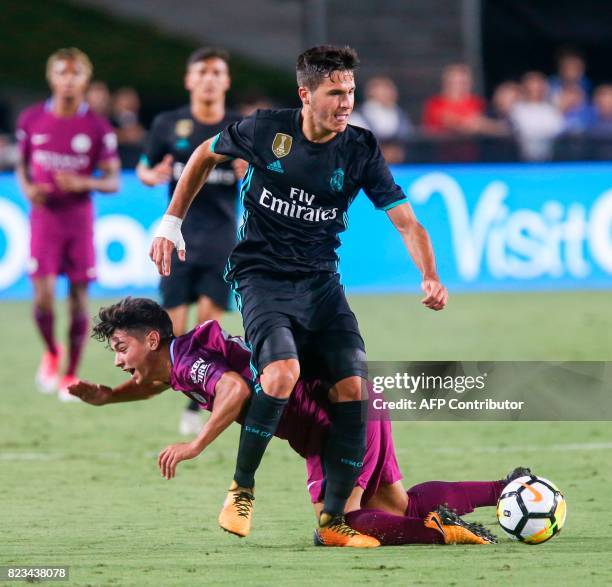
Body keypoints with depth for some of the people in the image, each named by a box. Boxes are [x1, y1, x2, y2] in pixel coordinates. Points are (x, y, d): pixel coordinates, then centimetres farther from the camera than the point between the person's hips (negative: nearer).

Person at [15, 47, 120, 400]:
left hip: (80, 220, 0)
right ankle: (52, 353, 18)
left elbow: (113, 181, -2)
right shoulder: (32, 120, 2)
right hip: (44, 217, 0)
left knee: (79, 298, 2)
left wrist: (83, 183, -21)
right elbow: (22, 165, 14)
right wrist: (28, 188, -7)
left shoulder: (98, 128, -4)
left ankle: (71, 375, 15)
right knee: (43, 296, -11)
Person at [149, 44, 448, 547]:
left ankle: (333, 521, 1)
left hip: (320, 280, 3)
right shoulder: (267, 129, -9)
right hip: (262, 275, -3)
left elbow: (406, 221, -8)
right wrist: (171, 224, 9)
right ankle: (241, 490, -9)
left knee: (353, 387, -10)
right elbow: (206, 155, 10)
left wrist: (430, 278, -25)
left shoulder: (361, 150, -5)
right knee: (283, 371, -28)